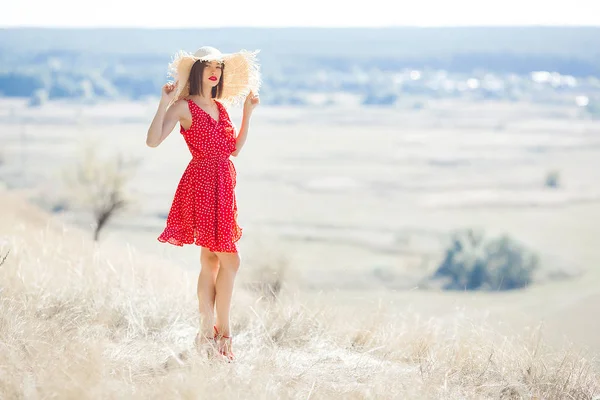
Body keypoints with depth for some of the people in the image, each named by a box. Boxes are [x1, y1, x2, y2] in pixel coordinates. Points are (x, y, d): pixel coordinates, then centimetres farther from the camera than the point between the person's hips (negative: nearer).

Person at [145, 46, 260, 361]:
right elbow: (153, 140, -18)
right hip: (202, 184, -8)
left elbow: (234, 148, 18)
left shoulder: (221, 107, 16)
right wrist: (164, 103, -21)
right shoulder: (183, 107, -7)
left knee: (211, 261, 9)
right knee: (230, 260, -9)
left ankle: (207, 332, 13)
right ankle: (223, 332, -1)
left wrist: (248, 112, 17)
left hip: (222, 187, 8)